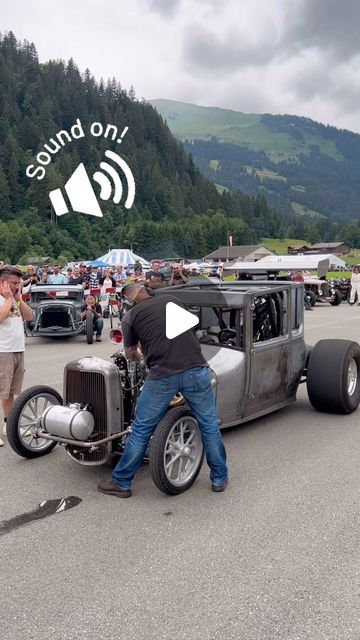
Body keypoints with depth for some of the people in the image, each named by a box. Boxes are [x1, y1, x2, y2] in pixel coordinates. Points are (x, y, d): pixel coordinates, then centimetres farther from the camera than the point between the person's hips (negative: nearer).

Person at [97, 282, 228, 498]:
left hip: (162, 376, -2)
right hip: (195, 369, 2)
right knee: (210, 425, 17)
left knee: (140, 430, 12)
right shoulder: (174, 300, 18)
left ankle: (121, 483, 25)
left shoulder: (131, 316, 9)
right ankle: (220, 478, 29)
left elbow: (131, 354, 19)